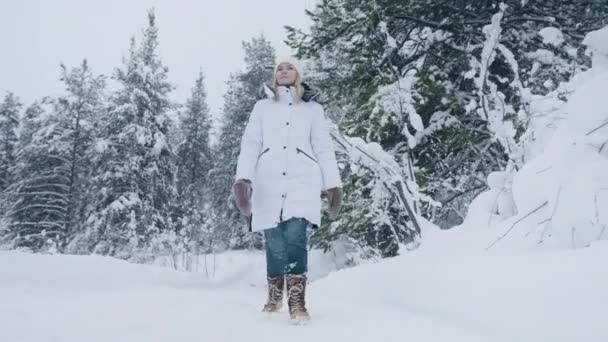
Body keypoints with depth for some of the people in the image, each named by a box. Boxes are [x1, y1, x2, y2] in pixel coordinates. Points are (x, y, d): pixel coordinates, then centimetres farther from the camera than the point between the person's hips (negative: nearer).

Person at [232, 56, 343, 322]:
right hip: (268, 183, 1)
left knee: (295, 235, -19)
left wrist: (333, 184, 1)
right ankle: (274, 296, 21)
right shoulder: (262, 107, 18)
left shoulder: (313, 109, 16)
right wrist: (243, 178, -7)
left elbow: (324, 148, 11)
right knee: (274, 241, 0)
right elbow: (250, 144, 7)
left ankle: (297, 302, -15)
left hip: (302, 180, -1)